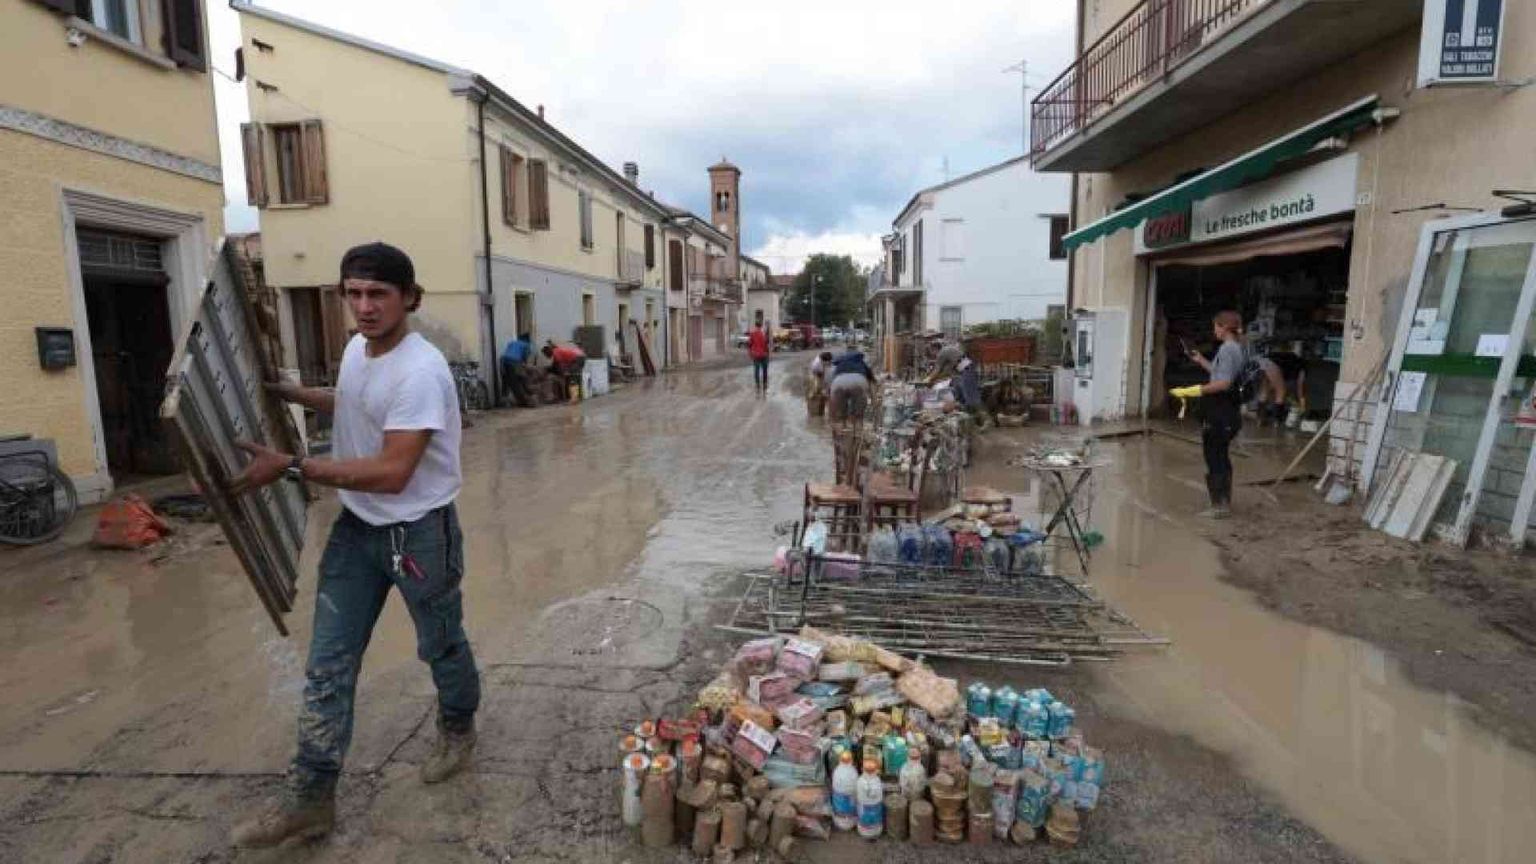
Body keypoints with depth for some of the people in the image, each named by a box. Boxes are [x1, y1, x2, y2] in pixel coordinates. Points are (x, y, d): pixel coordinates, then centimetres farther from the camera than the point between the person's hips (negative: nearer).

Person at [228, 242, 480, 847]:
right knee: (328, 663, 8)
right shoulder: (357, 348, 3)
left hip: (418, 532, -7)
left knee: (441, 647, 15)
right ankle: (310, 796, 21)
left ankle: (458, 731, 43)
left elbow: (391, 473, -29)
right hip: (355, 527, 8)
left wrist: (291, 467, -26)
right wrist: (290, 393, 21)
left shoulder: (420, 371, -26)